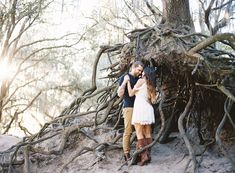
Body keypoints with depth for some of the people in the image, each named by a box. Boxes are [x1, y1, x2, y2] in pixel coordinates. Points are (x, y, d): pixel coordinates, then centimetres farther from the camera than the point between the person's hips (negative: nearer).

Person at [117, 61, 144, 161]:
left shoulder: (139, 79, 17)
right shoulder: (124, 77, -1)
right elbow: (120, 94, -7)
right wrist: (124, 82, -18)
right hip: (129, 107, -5)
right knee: (128, 131, -5)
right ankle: (126, 154, 0)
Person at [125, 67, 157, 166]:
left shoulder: (141, 81, -3)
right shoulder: (151, 85, 16)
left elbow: (131, 93, 0)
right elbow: (153, 100, 14)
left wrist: (128, 81, 7)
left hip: (140, 108, -7)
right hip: (148, 109, 7)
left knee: (139, 133, -7)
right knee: (147, 133, 7)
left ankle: (144, 155, -13)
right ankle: (148, 155, 7)